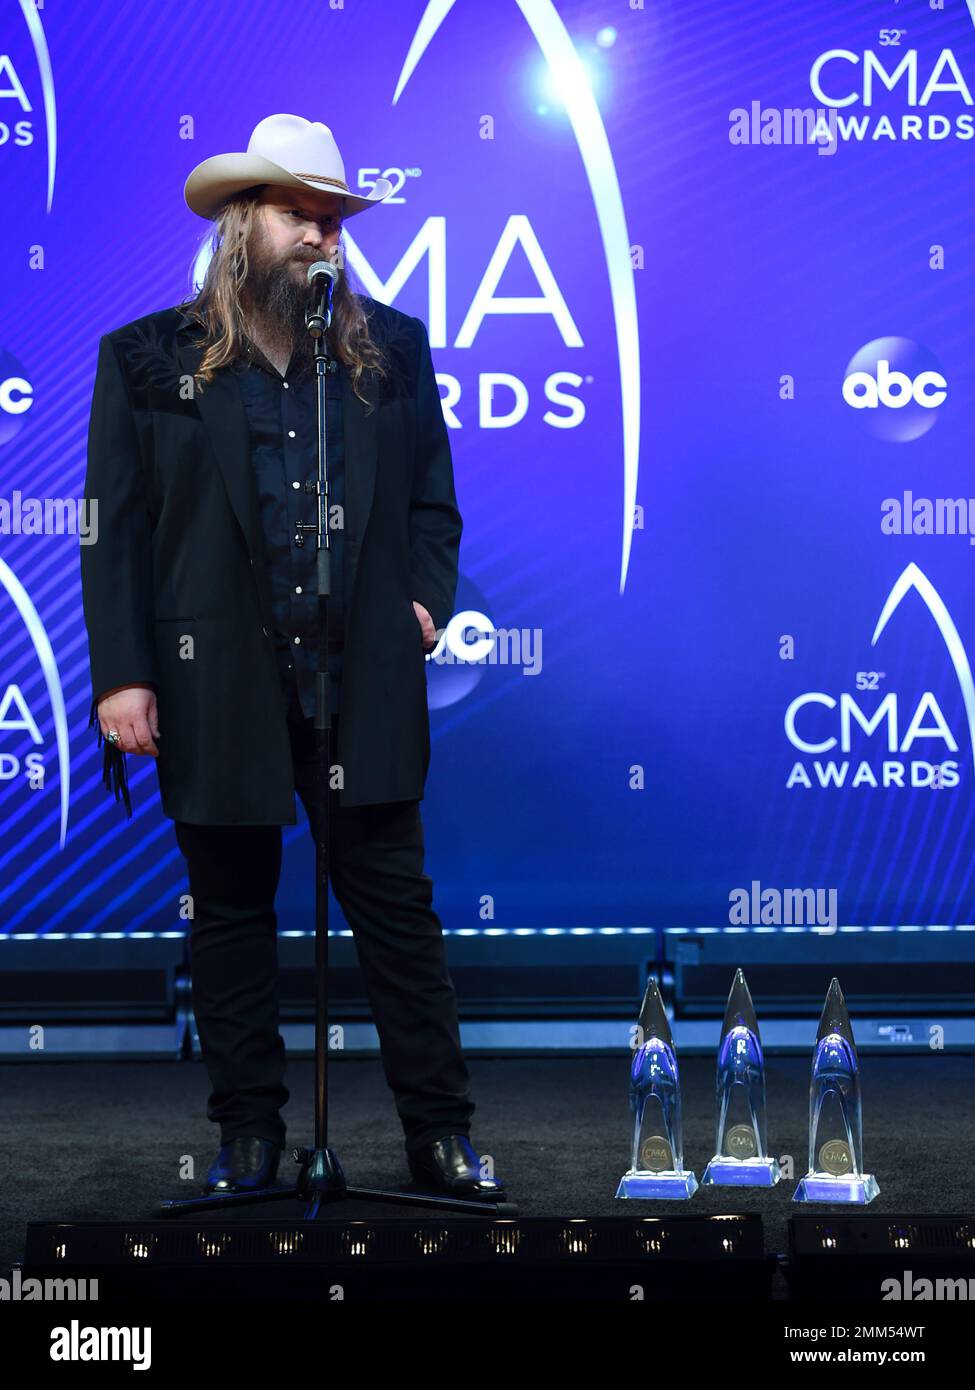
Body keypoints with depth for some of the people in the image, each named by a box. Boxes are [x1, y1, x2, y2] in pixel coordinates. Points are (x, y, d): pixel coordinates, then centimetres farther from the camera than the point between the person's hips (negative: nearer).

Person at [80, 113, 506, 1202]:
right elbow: (113, 531, 0)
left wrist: (426, 600, -2)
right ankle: (248, 1134, 21)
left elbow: (433, 500, 15)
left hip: (365, 683, 1)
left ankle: (439, 1132, 10)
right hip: (217, 691, -1)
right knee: (230, 912, 9)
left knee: (396, 906, 3)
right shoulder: (148, 359, 3)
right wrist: (120, 674, -7)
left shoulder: (390, 349, 10)